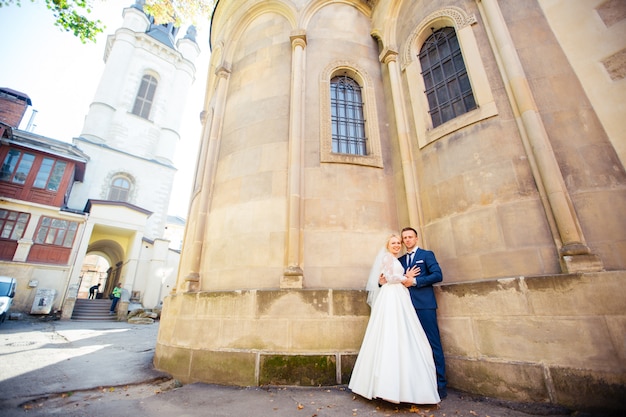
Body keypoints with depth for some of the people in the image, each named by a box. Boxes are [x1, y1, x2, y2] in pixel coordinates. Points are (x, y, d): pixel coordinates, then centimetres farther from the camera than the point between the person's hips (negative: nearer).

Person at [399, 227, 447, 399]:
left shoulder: (427, 254, 4)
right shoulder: (400, 260, 18)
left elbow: (438, 275, -8)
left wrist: (414, 281, -13)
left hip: (424, 305, -4)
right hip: (407, 307, 5)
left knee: (433, 344, 0)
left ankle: (440, 384, 10)